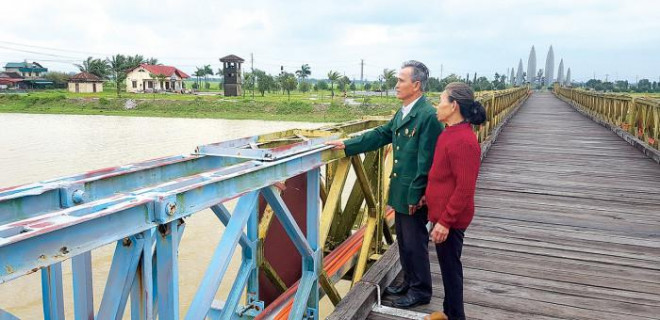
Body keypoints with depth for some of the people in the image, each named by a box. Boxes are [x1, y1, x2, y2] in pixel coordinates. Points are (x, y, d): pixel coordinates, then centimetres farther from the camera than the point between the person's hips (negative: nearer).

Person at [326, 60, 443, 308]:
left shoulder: (428, 116, -20)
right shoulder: (403, 113, 9)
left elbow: (426, 162, -21)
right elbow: (380, 135, 15)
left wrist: (415, 196, -19)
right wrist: (346, 145, 12)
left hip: (414, 195, -9)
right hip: (400, 191, 9)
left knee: (415, 243, 5)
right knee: (404, 241, 20)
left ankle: (421, 291, 23)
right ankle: (409, 283, 37)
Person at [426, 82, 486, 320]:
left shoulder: (463, 140, -24)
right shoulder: (451, 133, 7)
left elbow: (465, 189, -24)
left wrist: (445, 221, -22)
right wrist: (430, 195, 19)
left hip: (450, 220, -9)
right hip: (442, 213, 9)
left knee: (450, 266, 6)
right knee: (448, 265, 20)